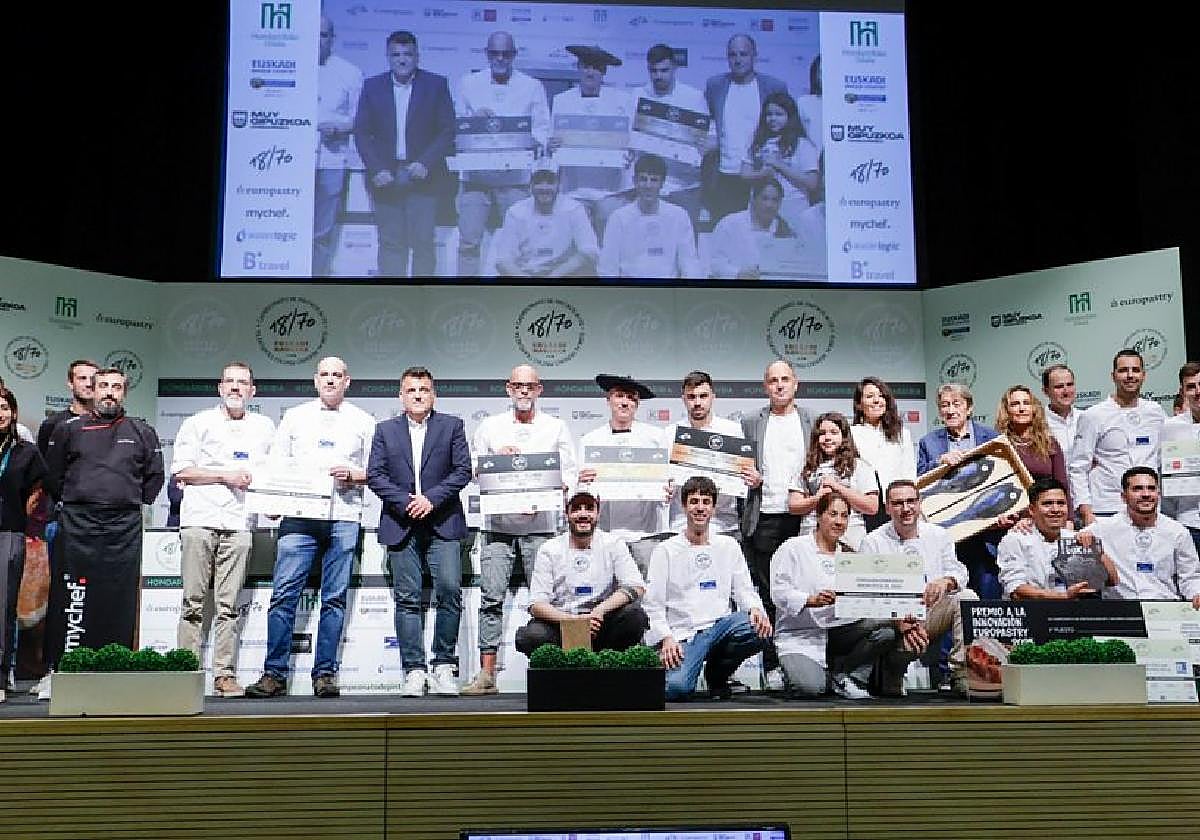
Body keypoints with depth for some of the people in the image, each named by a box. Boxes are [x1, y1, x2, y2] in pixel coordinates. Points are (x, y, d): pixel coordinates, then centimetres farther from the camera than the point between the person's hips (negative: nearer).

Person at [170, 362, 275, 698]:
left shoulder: (265, 427, 18)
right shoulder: (199, 422, 10)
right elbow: (180, 471, 3)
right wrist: (226, 476, -6)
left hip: (239, 523, 2)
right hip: (199, 519, -2)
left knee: (228, 606, 1)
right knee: (193, 603, -2)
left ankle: (225, 675, 2)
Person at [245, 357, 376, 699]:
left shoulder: (363, 422, 13)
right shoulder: (294, 417, 15)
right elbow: (276, 465, 12)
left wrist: (353, 474, -7)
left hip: (343, 520, 0)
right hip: (298, 517, 0)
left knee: (334, 599, 1)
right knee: (284, 594, -6)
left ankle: (325, 674, 6)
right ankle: (274, 674, -1)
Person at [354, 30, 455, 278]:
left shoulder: (436, 85, 4)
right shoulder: (372, 86, 9)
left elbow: (447, 131, 1)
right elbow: (361, 133, 6)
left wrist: (425, 164, -12)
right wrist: (377, 170, -7)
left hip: (422, 176, -1)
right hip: (385, 176, 2)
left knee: (423, 242, -4)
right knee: (390, 243, 1)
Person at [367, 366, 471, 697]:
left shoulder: (452, 426, 10)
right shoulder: (385, 430, 13)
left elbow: (462, 470, 1)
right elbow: (375, 474, 4)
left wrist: (431, 499, -11)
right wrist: (405, 503, -9)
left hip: (442, 523, -1)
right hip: (401, 524, 1)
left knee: (449, 590, -11)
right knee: (407, 598, 0)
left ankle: (444, 665, 1)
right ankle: (414, 671, 5)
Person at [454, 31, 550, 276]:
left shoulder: (532, 87, 9)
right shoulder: (468, 83, 12)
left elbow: (542, 128, 6)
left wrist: (529, 142, -15)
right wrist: (474, 118, -7)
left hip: (515, 176, -1)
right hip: (475, 175, 1)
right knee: (468, 241, -1)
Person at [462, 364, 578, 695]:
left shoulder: (556, 428, 12)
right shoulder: (490, 426, 15)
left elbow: (570, 472, 7)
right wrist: (496, 457, -6)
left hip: (540, 523, 0)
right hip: (497, 522, 1)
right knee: (491, 597, -4)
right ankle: (487, 674, -2)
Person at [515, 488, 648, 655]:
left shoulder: (613, 545, 5)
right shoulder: (549, 550, 3)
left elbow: (637, 588, -8)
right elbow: (536, 605, -5)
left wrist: (600, 610, -24)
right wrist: (573, 621, -23)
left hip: (600, 624, 1)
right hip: (560, 622, -1)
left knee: (635, 615, -28)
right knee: (528, 636, -31)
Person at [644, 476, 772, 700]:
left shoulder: (728, 546, 15)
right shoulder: (666, 551, 6)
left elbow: (744, 590, 13)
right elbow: (653, 605, 2)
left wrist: (755, 609, -10)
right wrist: (666, 638, -14)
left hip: (719, 627, 4)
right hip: (681, 634, -4)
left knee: (760, 628, -28)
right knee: (676, 688, -32)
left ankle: (717, 673, 1)